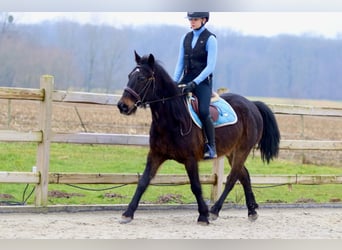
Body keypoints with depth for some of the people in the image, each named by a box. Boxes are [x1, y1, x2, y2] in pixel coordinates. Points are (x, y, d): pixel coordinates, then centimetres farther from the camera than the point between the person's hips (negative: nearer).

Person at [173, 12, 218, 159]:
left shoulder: (210, 39, -6)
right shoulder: (185, 38, 12)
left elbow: (210, 66, -13)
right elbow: (180, 63, 13)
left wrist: (194, 83, -21)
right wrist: (174, 82, 0)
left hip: (203, 81, -6)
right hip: (186, 79, 6)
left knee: (203, 111, -22)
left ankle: (211, 148, -14)